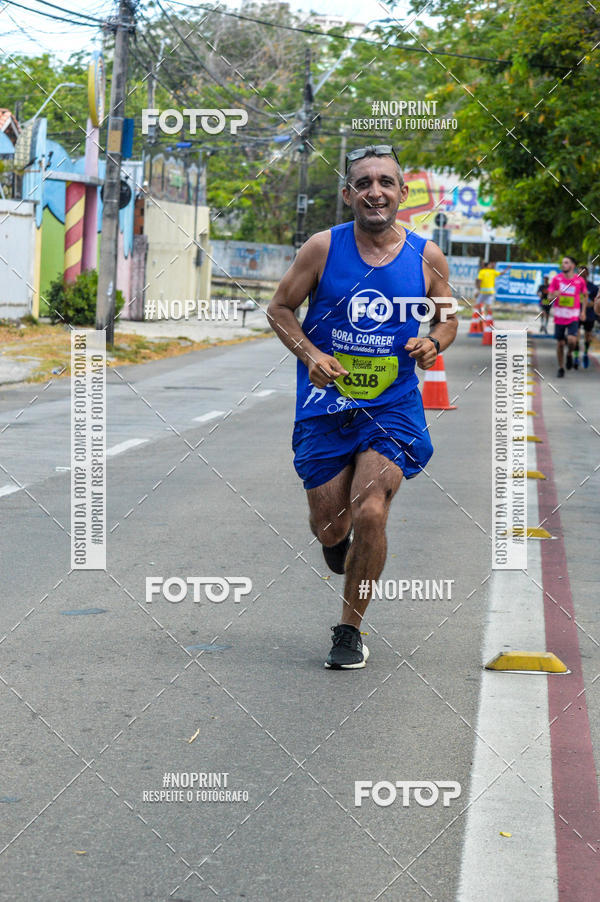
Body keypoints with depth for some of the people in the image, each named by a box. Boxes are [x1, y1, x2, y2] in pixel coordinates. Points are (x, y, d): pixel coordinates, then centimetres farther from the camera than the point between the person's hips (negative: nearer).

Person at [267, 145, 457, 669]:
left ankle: (350, 631, 3)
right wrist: (311, 356, -13)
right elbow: (280, 309, 3)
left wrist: (433, 343, -9)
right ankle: (335, 536, 46)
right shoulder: (323, 248, -6)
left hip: (393, 408, 0)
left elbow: (448, 317, 13)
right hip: (326, 406, 1)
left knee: (370, 514, -16)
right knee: (330, 526, 4)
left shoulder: (427, 257, -2)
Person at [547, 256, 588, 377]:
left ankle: (570, 354, 13)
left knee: (572, 340, -21)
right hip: (559, 316, 1)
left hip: (573, 316, -1)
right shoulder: (556, 278, -2)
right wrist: (554, 296, -24)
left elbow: (585, 295, 14)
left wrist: (583, 311, 7)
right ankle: (561, 368, 22)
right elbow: (549, 296, 0)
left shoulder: (580, 280, -3)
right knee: (560, 343, 6)